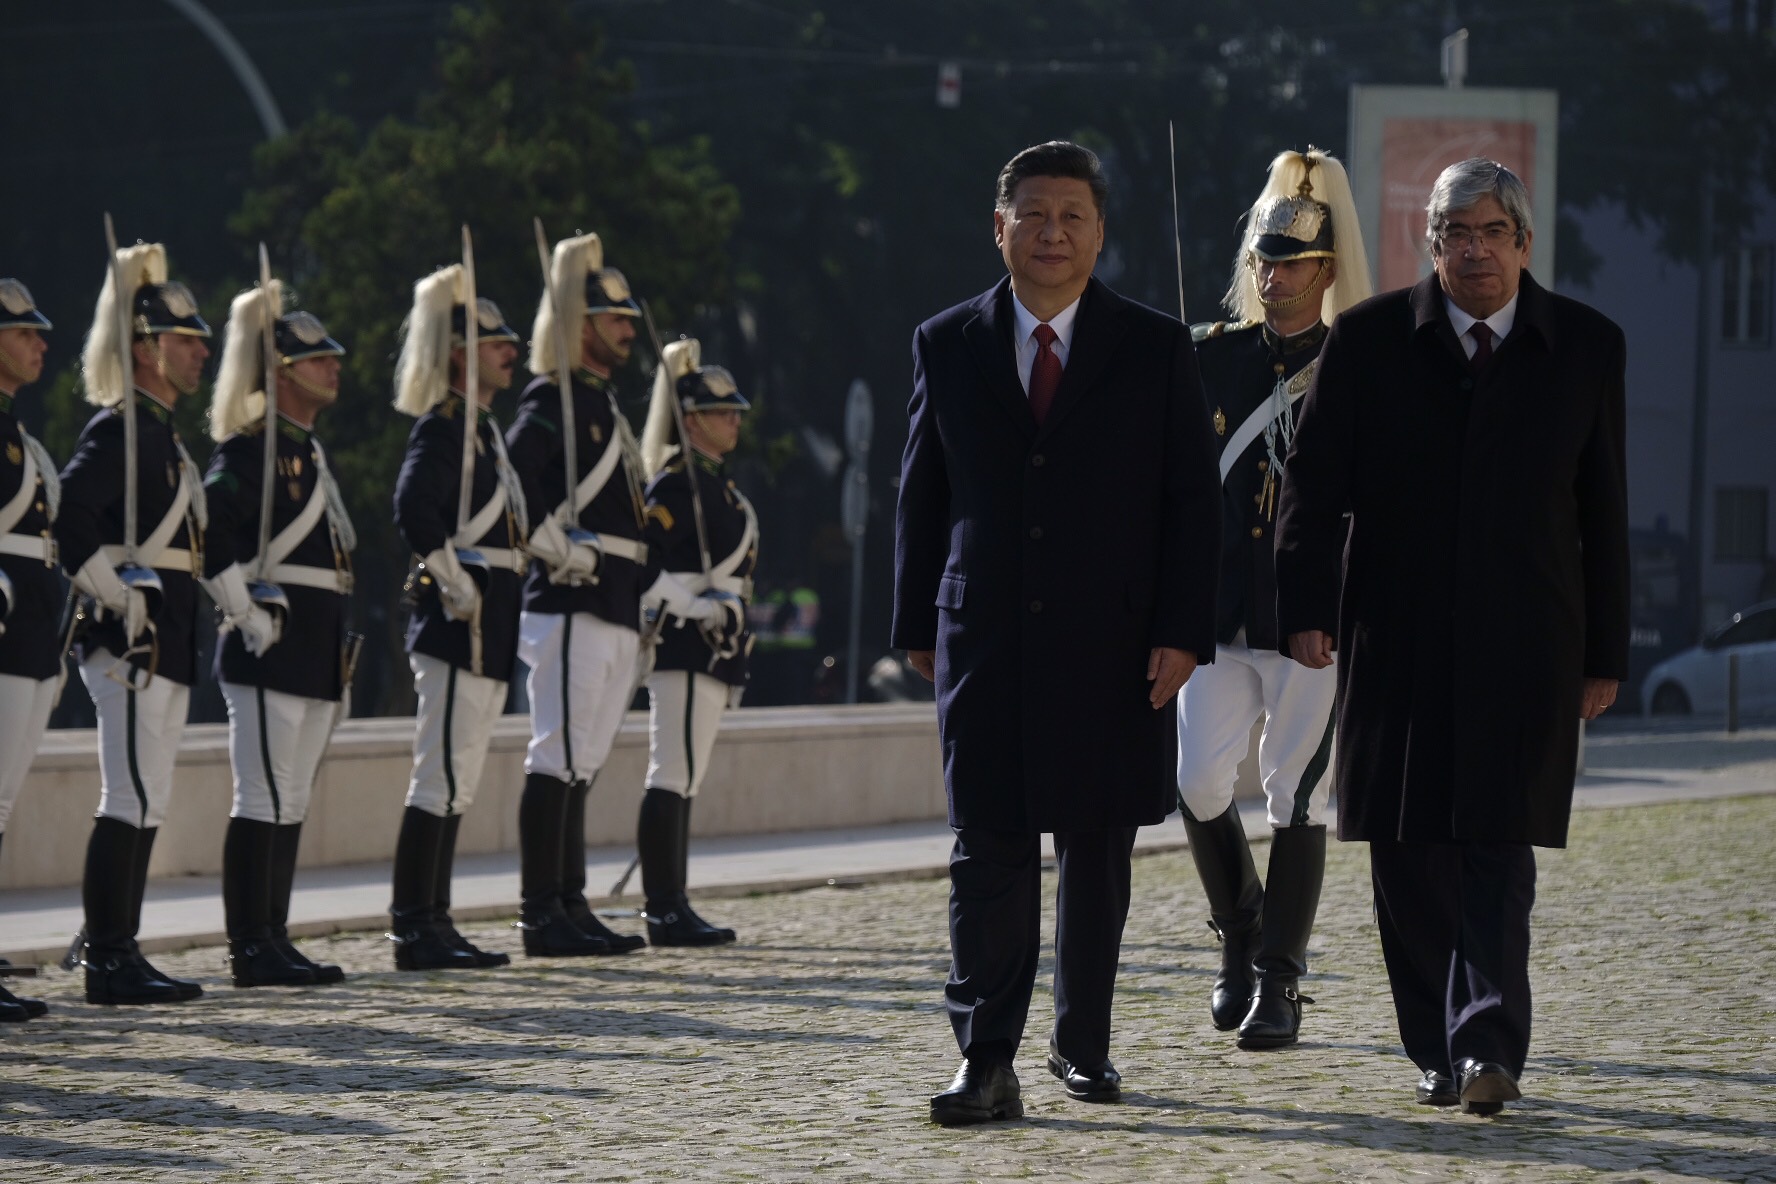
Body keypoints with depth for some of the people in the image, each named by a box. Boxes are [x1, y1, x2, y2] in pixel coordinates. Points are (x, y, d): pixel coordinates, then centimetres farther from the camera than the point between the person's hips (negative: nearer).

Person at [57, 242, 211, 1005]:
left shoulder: (160, 431, 18)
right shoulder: (119, 429, -12)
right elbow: (67, 515, -22)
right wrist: (114, 595, -18)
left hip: (165, 641, 10)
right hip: (132, 639, -10)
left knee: (145, 804, 11)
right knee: (133, 802, -10)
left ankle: (119, 954, 15)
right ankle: (108, 963, -9)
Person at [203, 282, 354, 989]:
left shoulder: (310, 451, 19)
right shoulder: (247, 451, -10)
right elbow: (208, 534, -21)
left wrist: (339, 652, 20)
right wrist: (251, 618, -19)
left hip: (316, 657, 9)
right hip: (271, 651, -9)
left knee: (292, 804, 10)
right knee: (263, 799, -8)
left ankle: (273, 943, 14)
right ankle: (250, 950, -7)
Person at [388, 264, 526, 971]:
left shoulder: (481, 426, 18)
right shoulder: (443, 427, -12)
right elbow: (413, 506, -26)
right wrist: (453, 582, -21)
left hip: (488, 629, 10)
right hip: (460, 622, -10)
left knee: (457, 781, 11)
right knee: (443, 776, -9)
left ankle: (432, 925, 14)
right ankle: (414, 931, -8)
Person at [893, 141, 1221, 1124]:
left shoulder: (1155, 350, 3)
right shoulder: (947, 345, 7)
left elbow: (1192, 500, 1)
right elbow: (921, 496, 12)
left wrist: (1182, 632, -7)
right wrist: (918, 625, 8)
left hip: (1113, 646, 0)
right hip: (985, 640, 0)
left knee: (1098, 851, 9)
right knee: (989, 852, -7)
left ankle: (1082, 1042, 23)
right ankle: (987, 1063, -9)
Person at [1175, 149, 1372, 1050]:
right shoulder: (1212, 360, 8)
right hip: (1220, 613, 3)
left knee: (1297, 799, -1)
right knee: (1197, 784, -6)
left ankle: (1278, 983, 7)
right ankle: (1240, 934, 18)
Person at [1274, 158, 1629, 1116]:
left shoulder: (1586, 347, 5)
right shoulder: (1368, 340, 3)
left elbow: (1603, 509, 7)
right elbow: (1313, 481, 1)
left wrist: (1605, 651, 6)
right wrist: (1306, 606, -12)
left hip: (1526, 643, -1)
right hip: (1396, 640, 1)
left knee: (1500, 847, -10)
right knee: (1410, 853, 3)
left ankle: (1489, 1046, -18)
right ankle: (1439, 1050, 13)